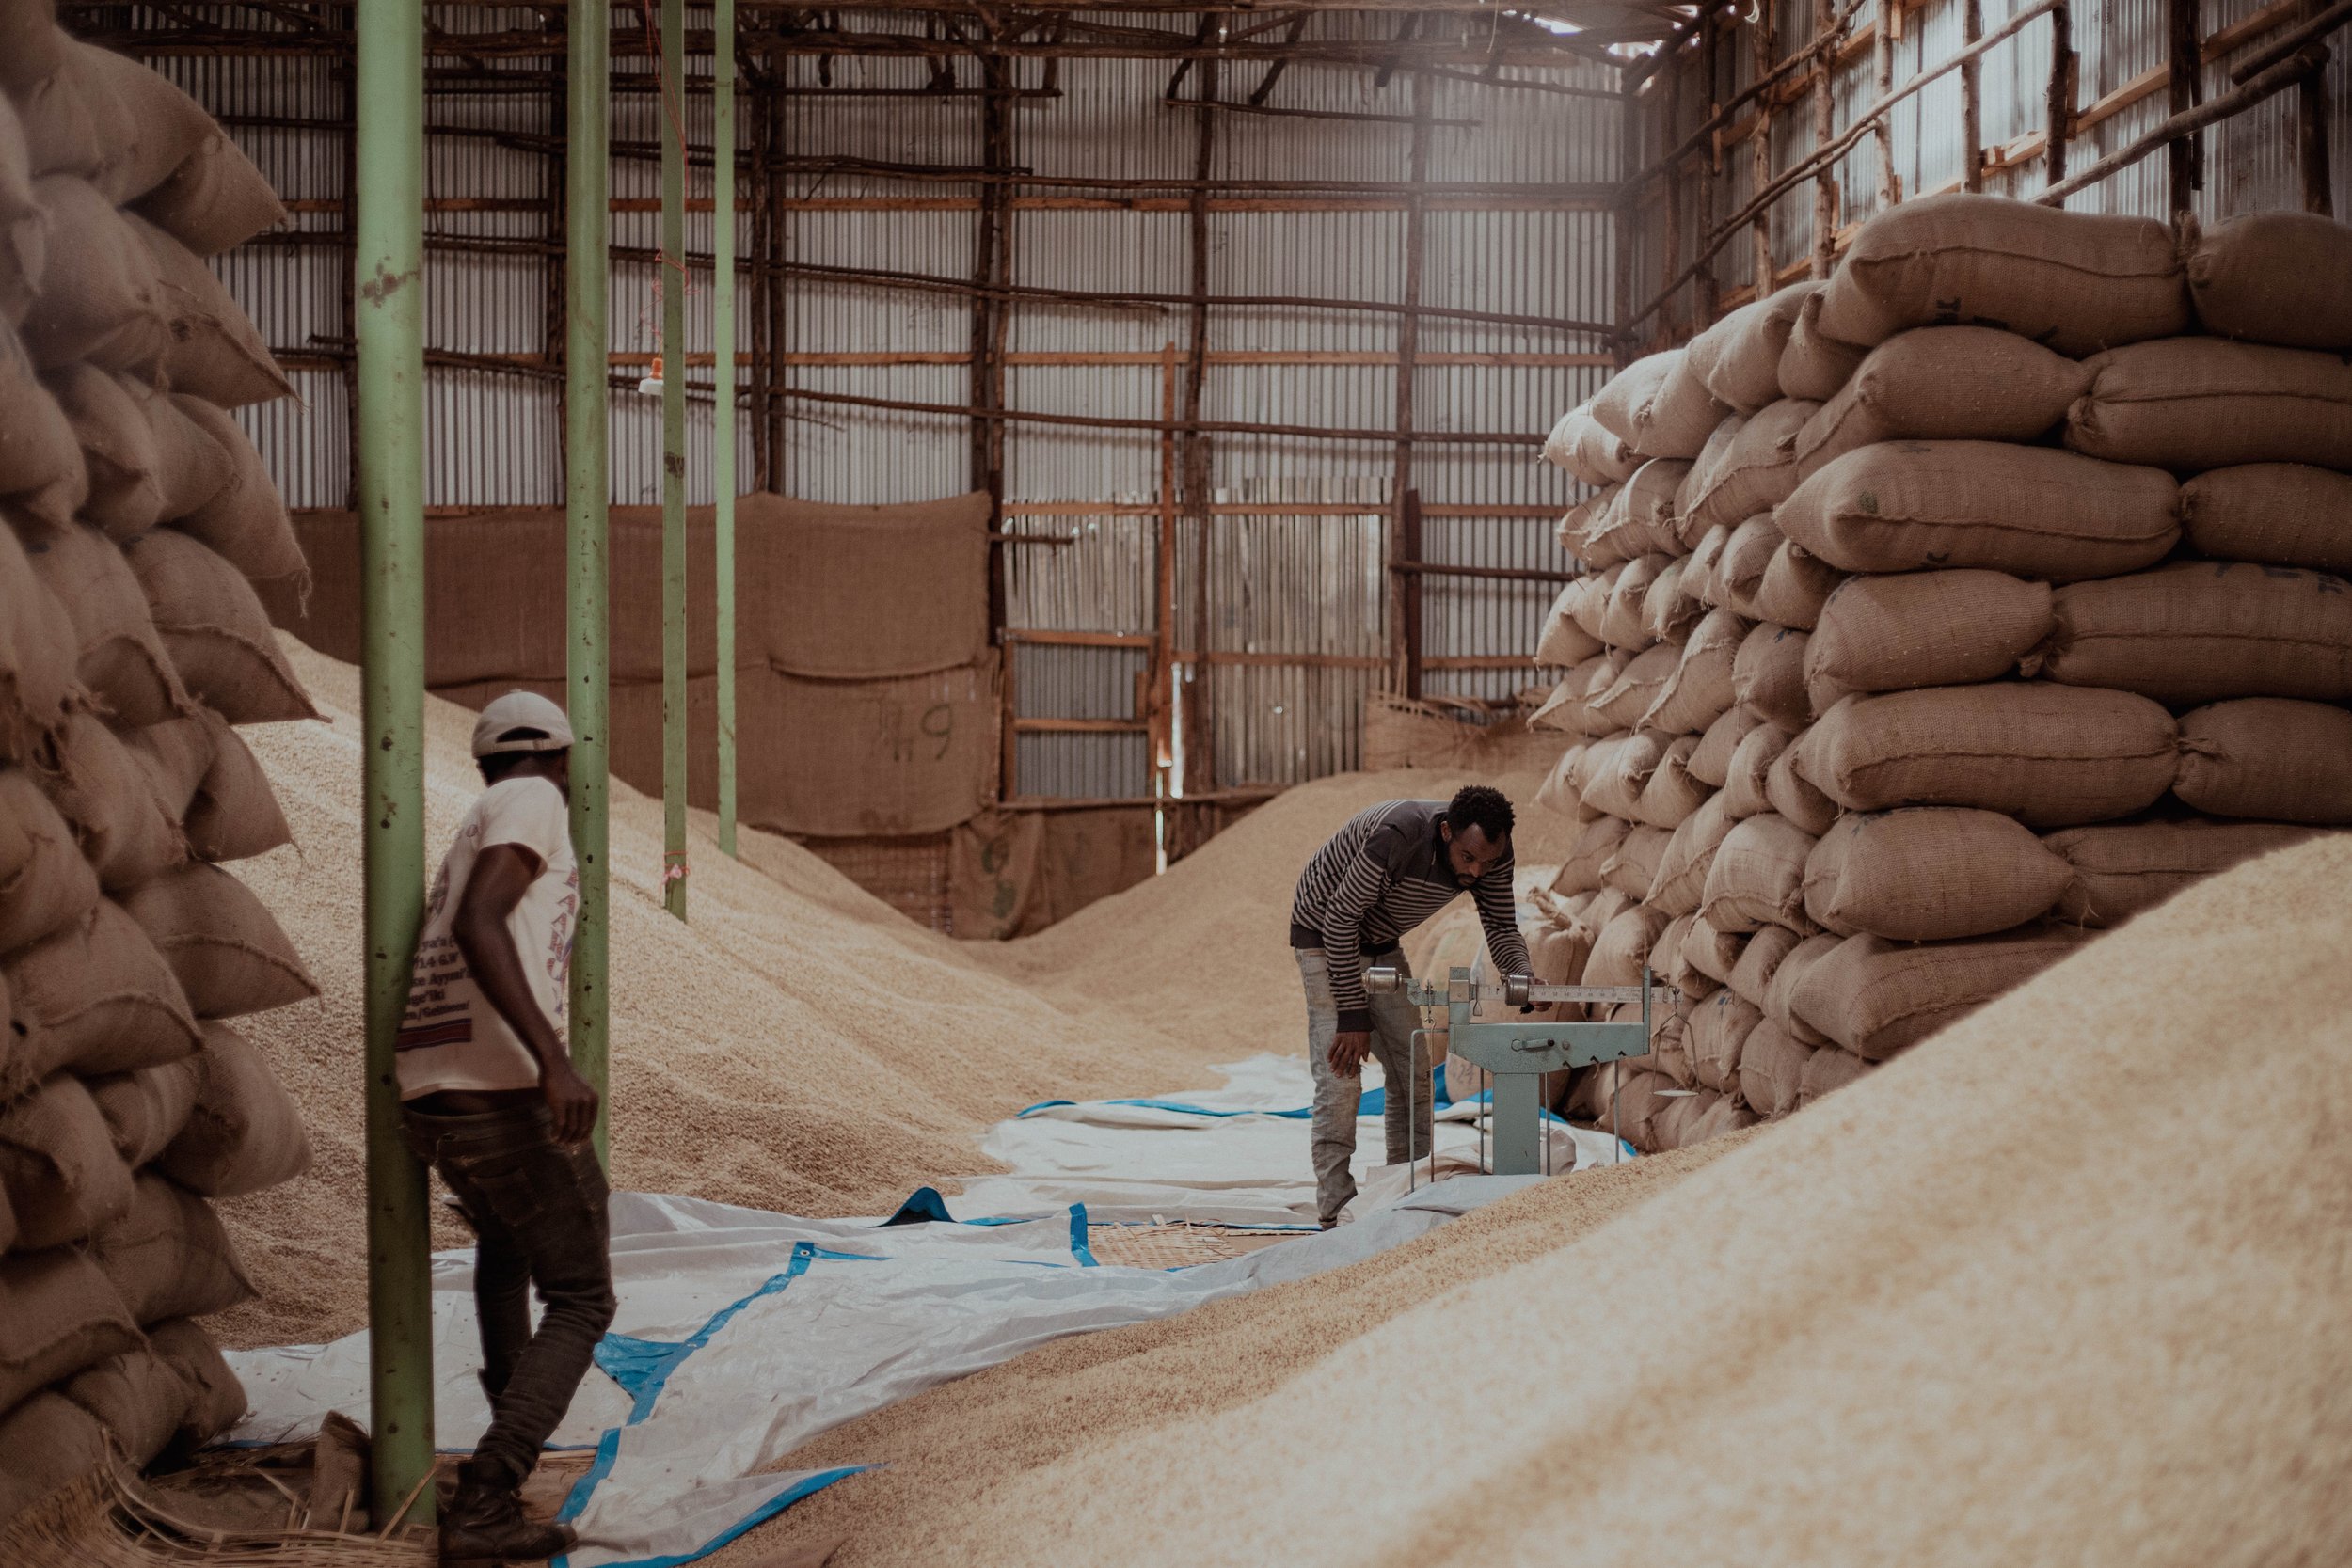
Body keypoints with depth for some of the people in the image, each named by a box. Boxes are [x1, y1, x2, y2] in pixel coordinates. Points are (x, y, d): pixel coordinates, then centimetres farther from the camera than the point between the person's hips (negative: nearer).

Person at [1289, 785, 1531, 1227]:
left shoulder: (1491, 851, -18)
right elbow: (1340, 918, -30)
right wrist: (1353, 1015, -27)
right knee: (1340, 1079, -16)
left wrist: (1521, 975, -30)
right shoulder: (1398, 837, -38)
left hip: (1381, 943, 7)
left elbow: (1500, 928, -7)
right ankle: (1336, 1215, -15)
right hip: (1325, 936, -7)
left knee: (1412, 1074, 3)